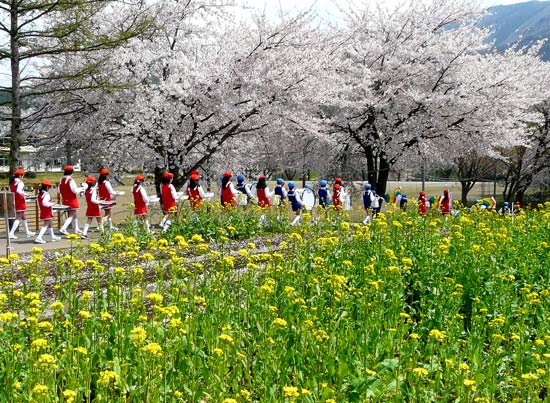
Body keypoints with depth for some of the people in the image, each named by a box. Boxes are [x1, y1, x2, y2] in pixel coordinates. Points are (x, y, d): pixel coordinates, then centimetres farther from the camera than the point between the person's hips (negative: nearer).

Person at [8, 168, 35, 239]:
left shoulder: (11, 183, 8)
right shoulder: (20, 183, -15)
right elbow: (18, 190, -31)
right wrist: (25, 194, -19)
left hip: (14, 201, 9)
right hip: (20, 202, -9)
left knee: (24, 217, 20)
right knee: (18, 218, -3)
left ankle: (27, 232, 29)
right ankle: (11, 233, -10)